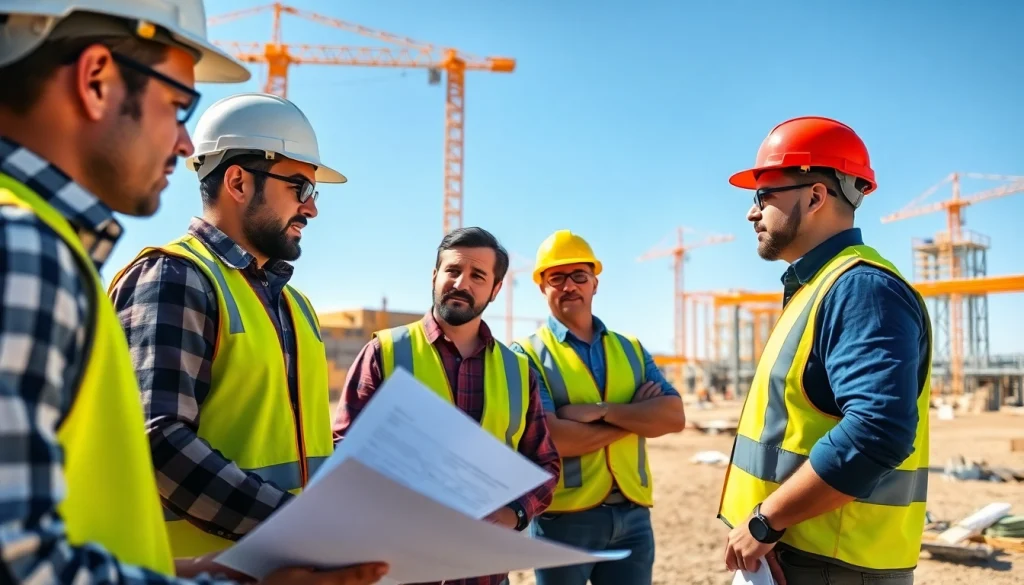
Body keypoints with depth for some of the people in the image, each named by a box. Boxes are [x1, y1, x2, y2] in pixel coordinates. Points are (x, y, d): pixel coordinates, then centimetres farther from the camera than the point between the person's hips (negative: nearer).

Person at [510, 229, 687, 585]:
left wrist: (601, 410, -16)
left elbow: (674, 416, -3)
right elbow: (548, 439, -17)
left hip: (632, 515, 4)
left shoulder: (631, 349, 10)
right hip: (563, 518, -3)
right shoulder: (527, 354, -4)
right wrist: (634, 415, -9)